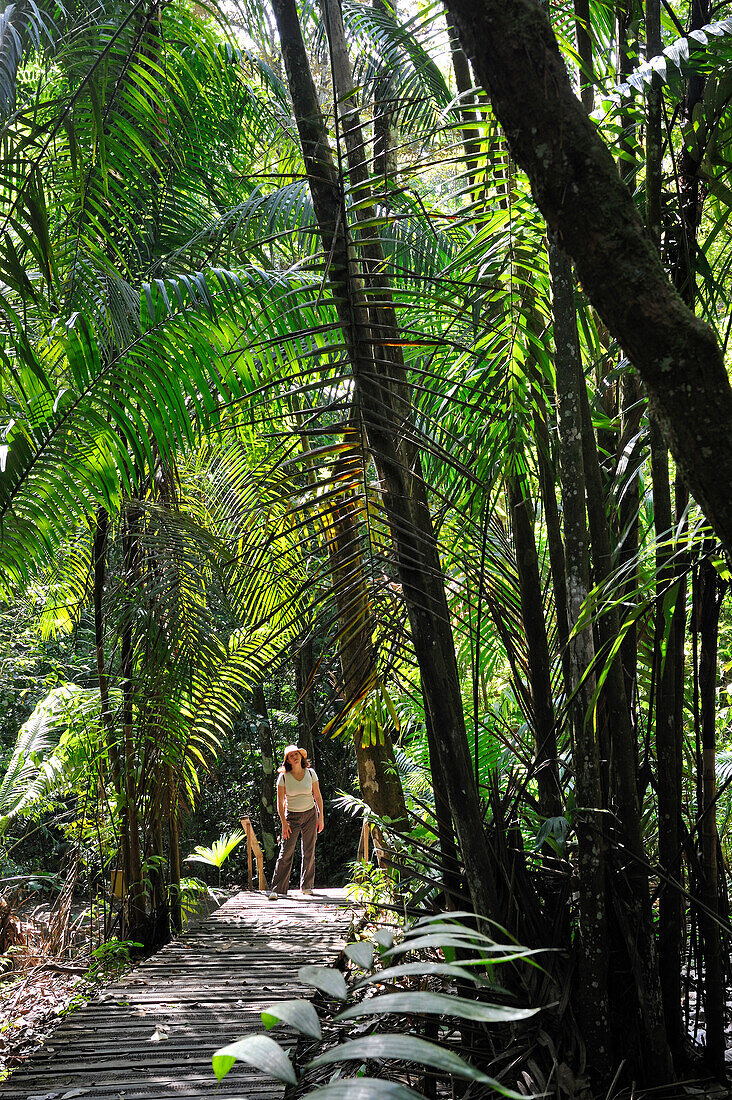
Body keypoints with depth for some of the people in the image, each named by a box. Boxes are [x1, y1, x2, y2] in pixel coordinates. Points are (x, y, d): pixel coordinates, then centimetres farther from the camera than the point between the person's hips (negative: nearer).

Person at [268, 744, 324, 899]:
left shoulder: (311, 773, -3)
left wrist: (321, 817, -1)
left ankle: (307, 886, 19)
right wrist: (284, 823, -11)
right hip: (292, 817, -2)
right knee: (286, 853, -8)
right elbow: (280, 802, -5)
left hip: (310, 815, 2)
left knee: (309, 852, 5)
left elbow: (318, 797, 4)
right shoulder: (283, 776, -8)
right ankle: (278, 889, -5)